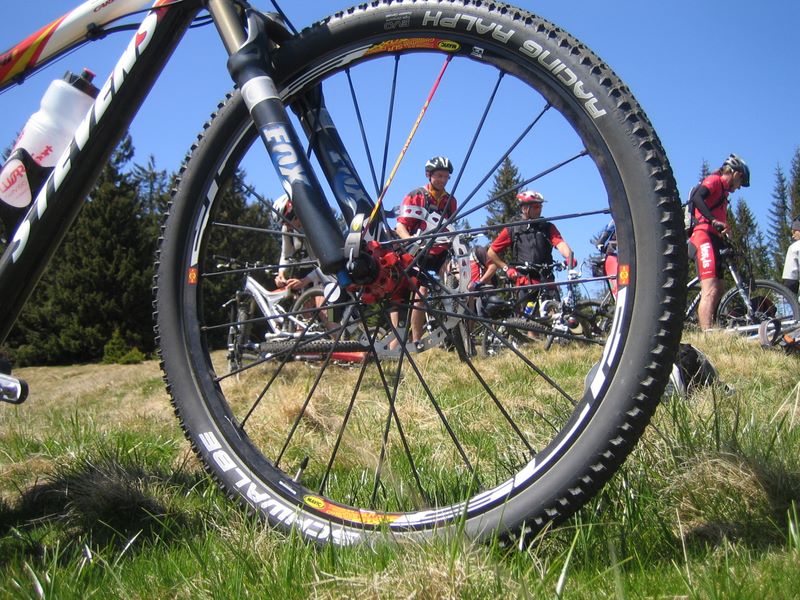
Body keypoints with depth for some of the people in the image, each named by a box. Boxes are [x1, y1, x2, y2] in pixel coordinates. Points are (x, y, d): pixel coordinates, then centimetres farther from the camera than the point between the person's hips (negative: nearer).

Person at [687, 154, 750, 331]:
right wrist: (714, 221, -30)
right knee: (710, 290, -23)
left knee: (717, 290, 11)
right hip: (704, 237, -11)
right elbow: (697, 198, -19)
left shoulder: (723, 190, 30)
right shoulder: (714, 180, 0)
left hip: (713, 240, 11)